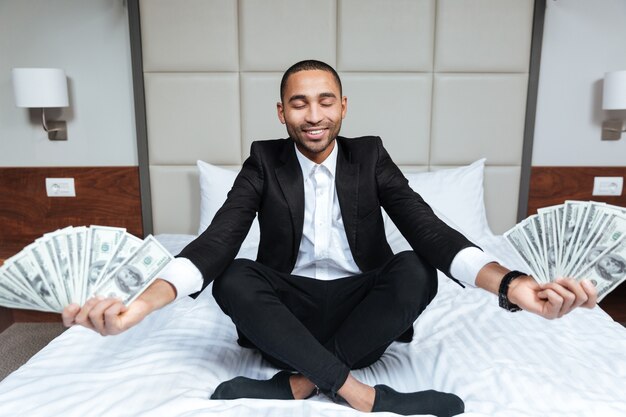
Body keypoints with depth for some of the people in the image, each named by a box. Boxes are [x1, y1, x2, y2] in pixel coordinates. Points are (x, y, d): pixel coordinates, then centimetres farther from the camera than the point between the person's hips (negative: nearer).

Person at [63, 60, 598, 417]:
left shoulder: (370, 156, -3)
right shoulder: (264, 161, -3)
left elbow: (428, 230, -15)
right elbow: (218, 241, -16)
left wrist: (510, 282, -36)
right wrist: (142, 303, -36)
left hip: (360, 303, 1)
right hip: (290, 307, 0)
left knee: (417, 271, -27)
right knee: (232, 279, -28)